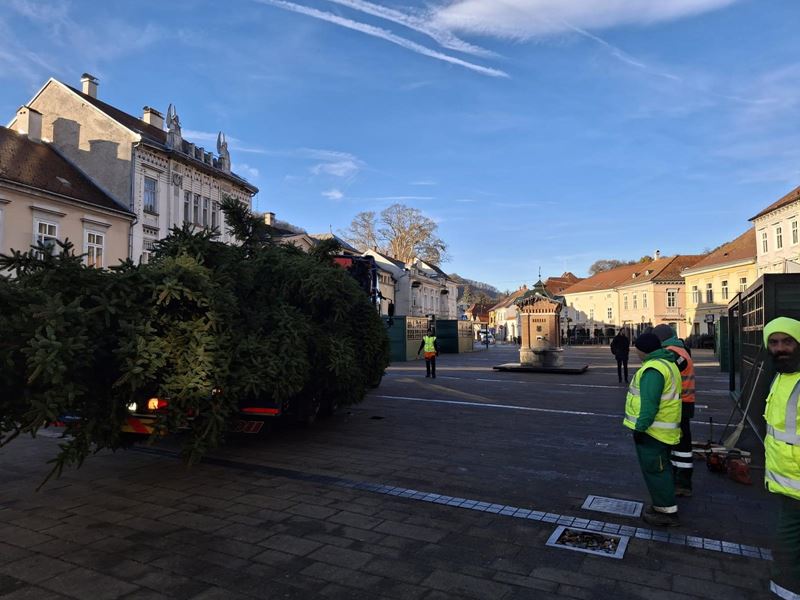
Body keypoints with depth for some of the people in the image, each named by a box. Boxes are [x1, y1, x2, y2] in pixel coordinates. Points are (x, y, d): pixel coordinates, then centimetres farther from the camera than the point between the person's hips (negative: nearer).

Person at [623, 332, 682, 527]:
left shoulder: (654, 369, -22)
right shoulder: (666, 363, 13)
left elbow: (649, 403, -27)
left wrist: (640, 427, -21)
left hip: (652, 430, -11)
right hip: (661, 429, 11)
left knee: (654, 469, 0)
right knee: (659, 468, 19)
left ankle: (667, 512, 9)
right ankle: (664, 506, 31)